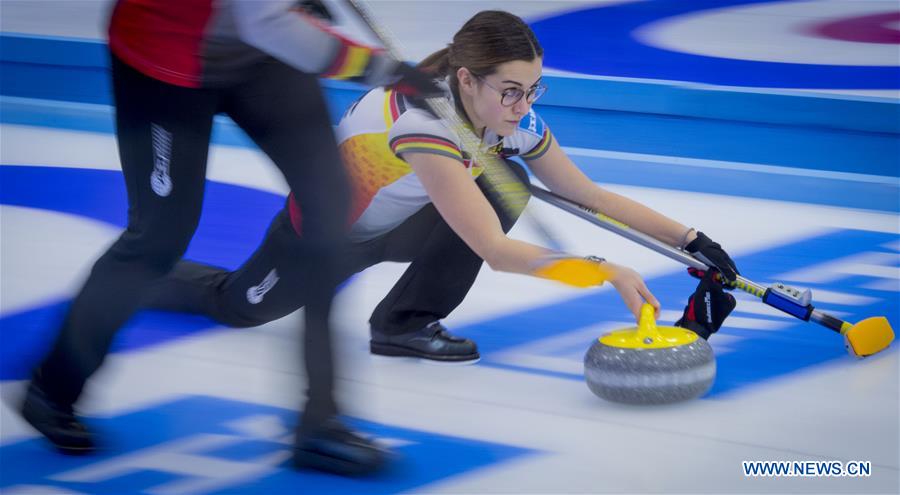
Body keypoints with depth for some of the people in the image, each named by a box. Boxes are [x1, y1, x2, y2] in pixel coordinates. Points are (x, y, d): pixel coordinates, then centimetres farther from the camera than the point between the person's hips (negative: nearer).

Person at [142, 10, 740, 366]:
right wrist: (604, 272, -53)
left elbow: (594, 195, -15)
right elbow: (493, 248, -47)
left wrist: (691, 240, -24)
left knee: (506, 187, -22)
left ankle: (407, 322, -9)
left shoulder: (513, 119, -22)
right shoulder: (424, 116, -43)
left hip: (397, 223, 5)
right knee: (238, 305, 15)